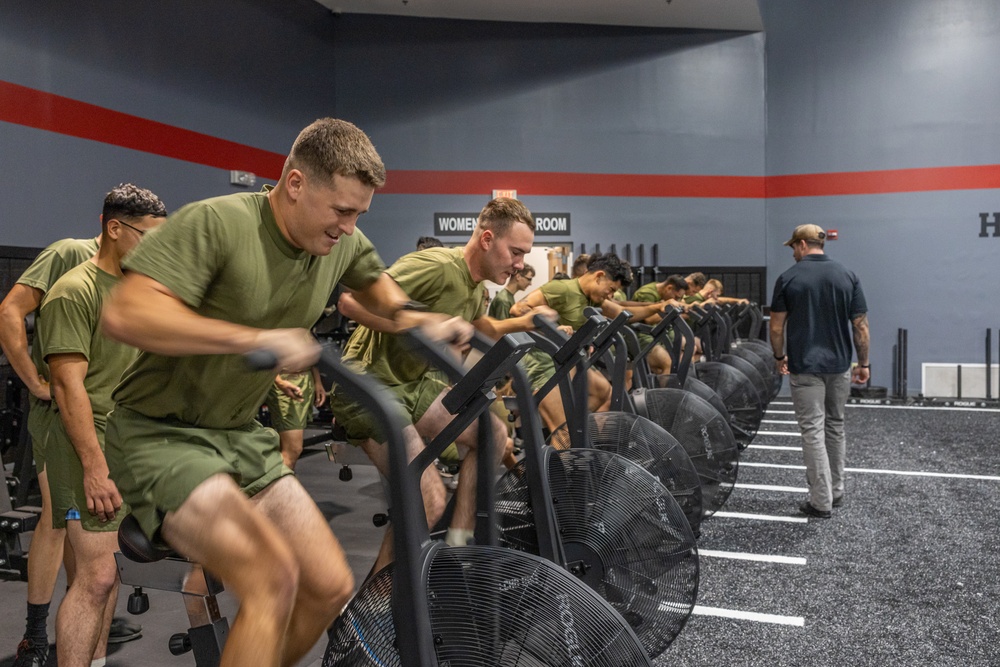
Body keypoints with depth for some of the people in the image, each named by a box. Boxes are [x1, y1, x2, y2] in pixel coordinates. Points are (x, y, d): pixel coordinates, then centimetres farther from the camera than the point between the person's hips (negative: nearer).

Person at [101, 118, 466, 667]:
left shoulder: (344, 244, -1)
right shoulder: (215, 223, -21)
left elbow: (376, 285, 21)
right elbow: (125, 314, -30)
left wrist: (418, 321, 0)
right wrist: (256, 339, -39)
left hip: (242, 436, 7)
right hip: (161, 435, -7)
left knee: (331, 586, 1)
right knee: (272, 578, -24)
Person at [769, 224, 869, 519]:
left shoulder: (788, 278, -7)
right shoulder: (848, 276, 1)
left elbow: (776, 327, -5)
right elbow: (860, 325, 0)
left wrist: (779, 357, 10)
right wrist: (863, 363, 8)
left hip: (804, 365, -4)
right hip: (839, 364, 4)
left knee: (813, 431, -1)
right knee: (835, 427, 18)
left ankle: (821, 501, 1)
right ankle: (836, 491, 27)